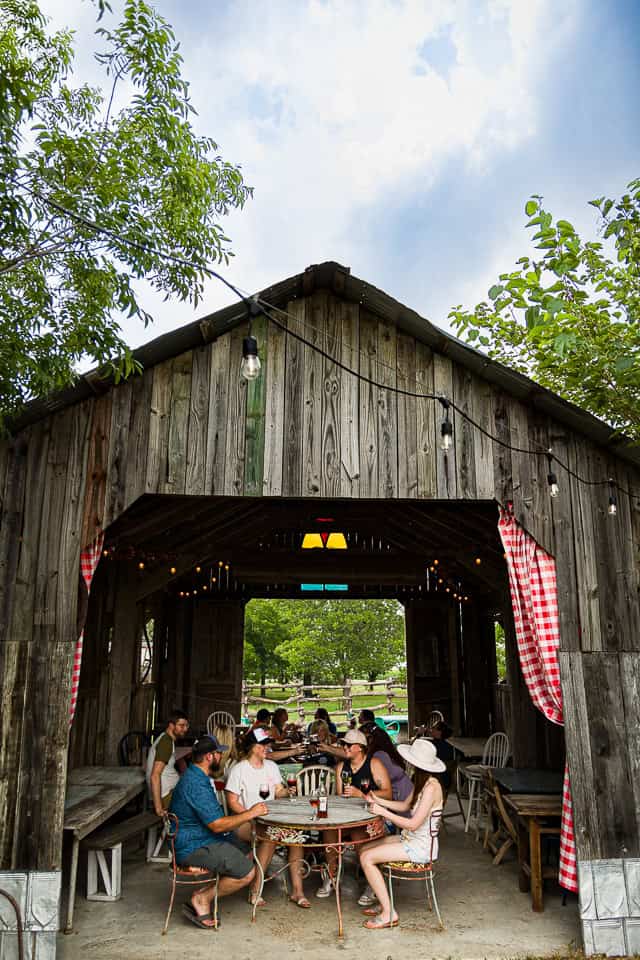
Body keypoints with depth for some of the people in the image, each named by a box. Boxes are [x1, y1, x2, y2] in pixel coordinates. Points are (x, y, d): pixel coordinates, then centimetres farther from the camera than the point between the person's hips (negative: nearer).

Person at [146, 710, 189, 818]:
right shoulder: (166, 742, -16)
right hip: (166, 796, -10)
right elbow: (155, 775, -24)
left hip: (170, 790, 10)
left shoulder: (165, 738, 13)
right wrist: (158, 808, -27)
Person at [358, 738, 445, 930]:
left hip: (421, 847, -10)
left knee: (367, 858, -14)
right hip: (410, 840, 10)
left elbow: (413, 824, -25)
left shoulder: (431, 787, -24)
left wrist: (383, 812, -19)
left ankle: (389, 914, -5)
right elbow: (405, 805, 17)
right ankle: (384, 903, 18)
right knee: (365, 849, 10)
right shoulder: (421, 782, 6)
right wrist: (379, 800, 6)